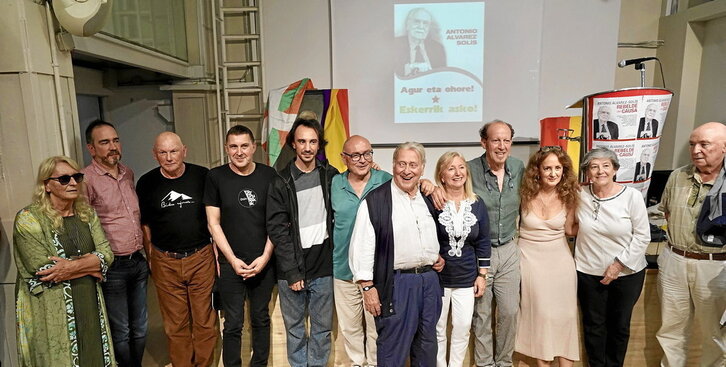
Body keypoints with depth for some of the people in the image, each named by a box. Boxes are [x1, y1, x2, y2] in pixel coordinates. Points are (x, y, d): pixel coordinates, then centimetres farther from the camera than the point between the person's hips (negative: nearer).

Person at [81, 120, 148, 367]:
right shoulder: (86, 179, -13)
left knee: (140, 328, 17)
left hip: (138, 261, 6)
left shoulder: (128, 173, 8)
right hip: (113, 267, -6)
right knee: (120, 332, 8)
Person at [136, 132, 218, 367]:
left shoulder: (202, 176, -4)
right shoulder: (146, 183, 0)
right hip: (165, 262, 1)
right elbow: (145, 224, 10)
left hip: (202, 259, -1)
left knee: (205, 321, 9)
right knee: (175, 325, 11)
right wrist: (150, 259, 7)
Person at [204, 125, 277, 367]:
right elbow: (213, 223, -2)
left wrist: (265, 257, -7)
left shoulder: (268, 175, -2)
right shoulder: (216, 177, -3)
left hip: (263, 263, 1)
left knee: (261, 319, 16)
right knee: (233, 324, 7)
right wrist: (233, 260, -8)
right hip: (231, 263, -1)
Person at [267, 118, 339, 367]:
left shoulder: (330, 175, 2)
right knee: (294, 327, 14)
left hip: (323, 267, 2)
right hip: (292, 269, -1)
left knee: (323, 327, 13)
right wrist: (292, 272, -12)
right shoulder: (281, 182, -5)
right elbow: (277, 230, -8)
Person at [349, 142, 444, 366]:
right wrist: (368, 287, -14)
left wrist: (439, 256, 7)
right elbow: (362, 247, -13)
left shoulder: (429, 199, 9)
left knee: (427, 346, 19)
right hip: (396, 283, -6)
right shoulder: (375, 201, -11)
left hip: (430, 280, 6)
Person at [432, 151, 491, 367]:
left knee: (463, 327, 12)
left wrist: (482, 275, 3)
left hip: (467, 278, 3)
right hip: (437, 276, -3)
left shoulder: (477, 204, 0)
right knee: (437, 328, 12)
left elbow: (483, 242, 4)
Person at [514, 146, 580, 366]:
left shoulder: (568, 195, -5)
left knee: (563, 313, 8)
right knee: (538, 312, 8)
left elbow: (569, 230, 1)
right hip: (530, 258, -1)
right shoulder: (525, 194, -11)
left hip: (560, 258, 2)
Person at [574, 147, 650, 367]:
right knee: (594, 325, 14)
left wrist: (619, 264, -12)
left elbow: (642, 236, -9)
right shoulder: (580, 195, -8)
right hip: (588, 273, 1)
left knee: (620, 325, 17)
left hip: (627, 273, 0)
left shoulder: (631, 196, -12)